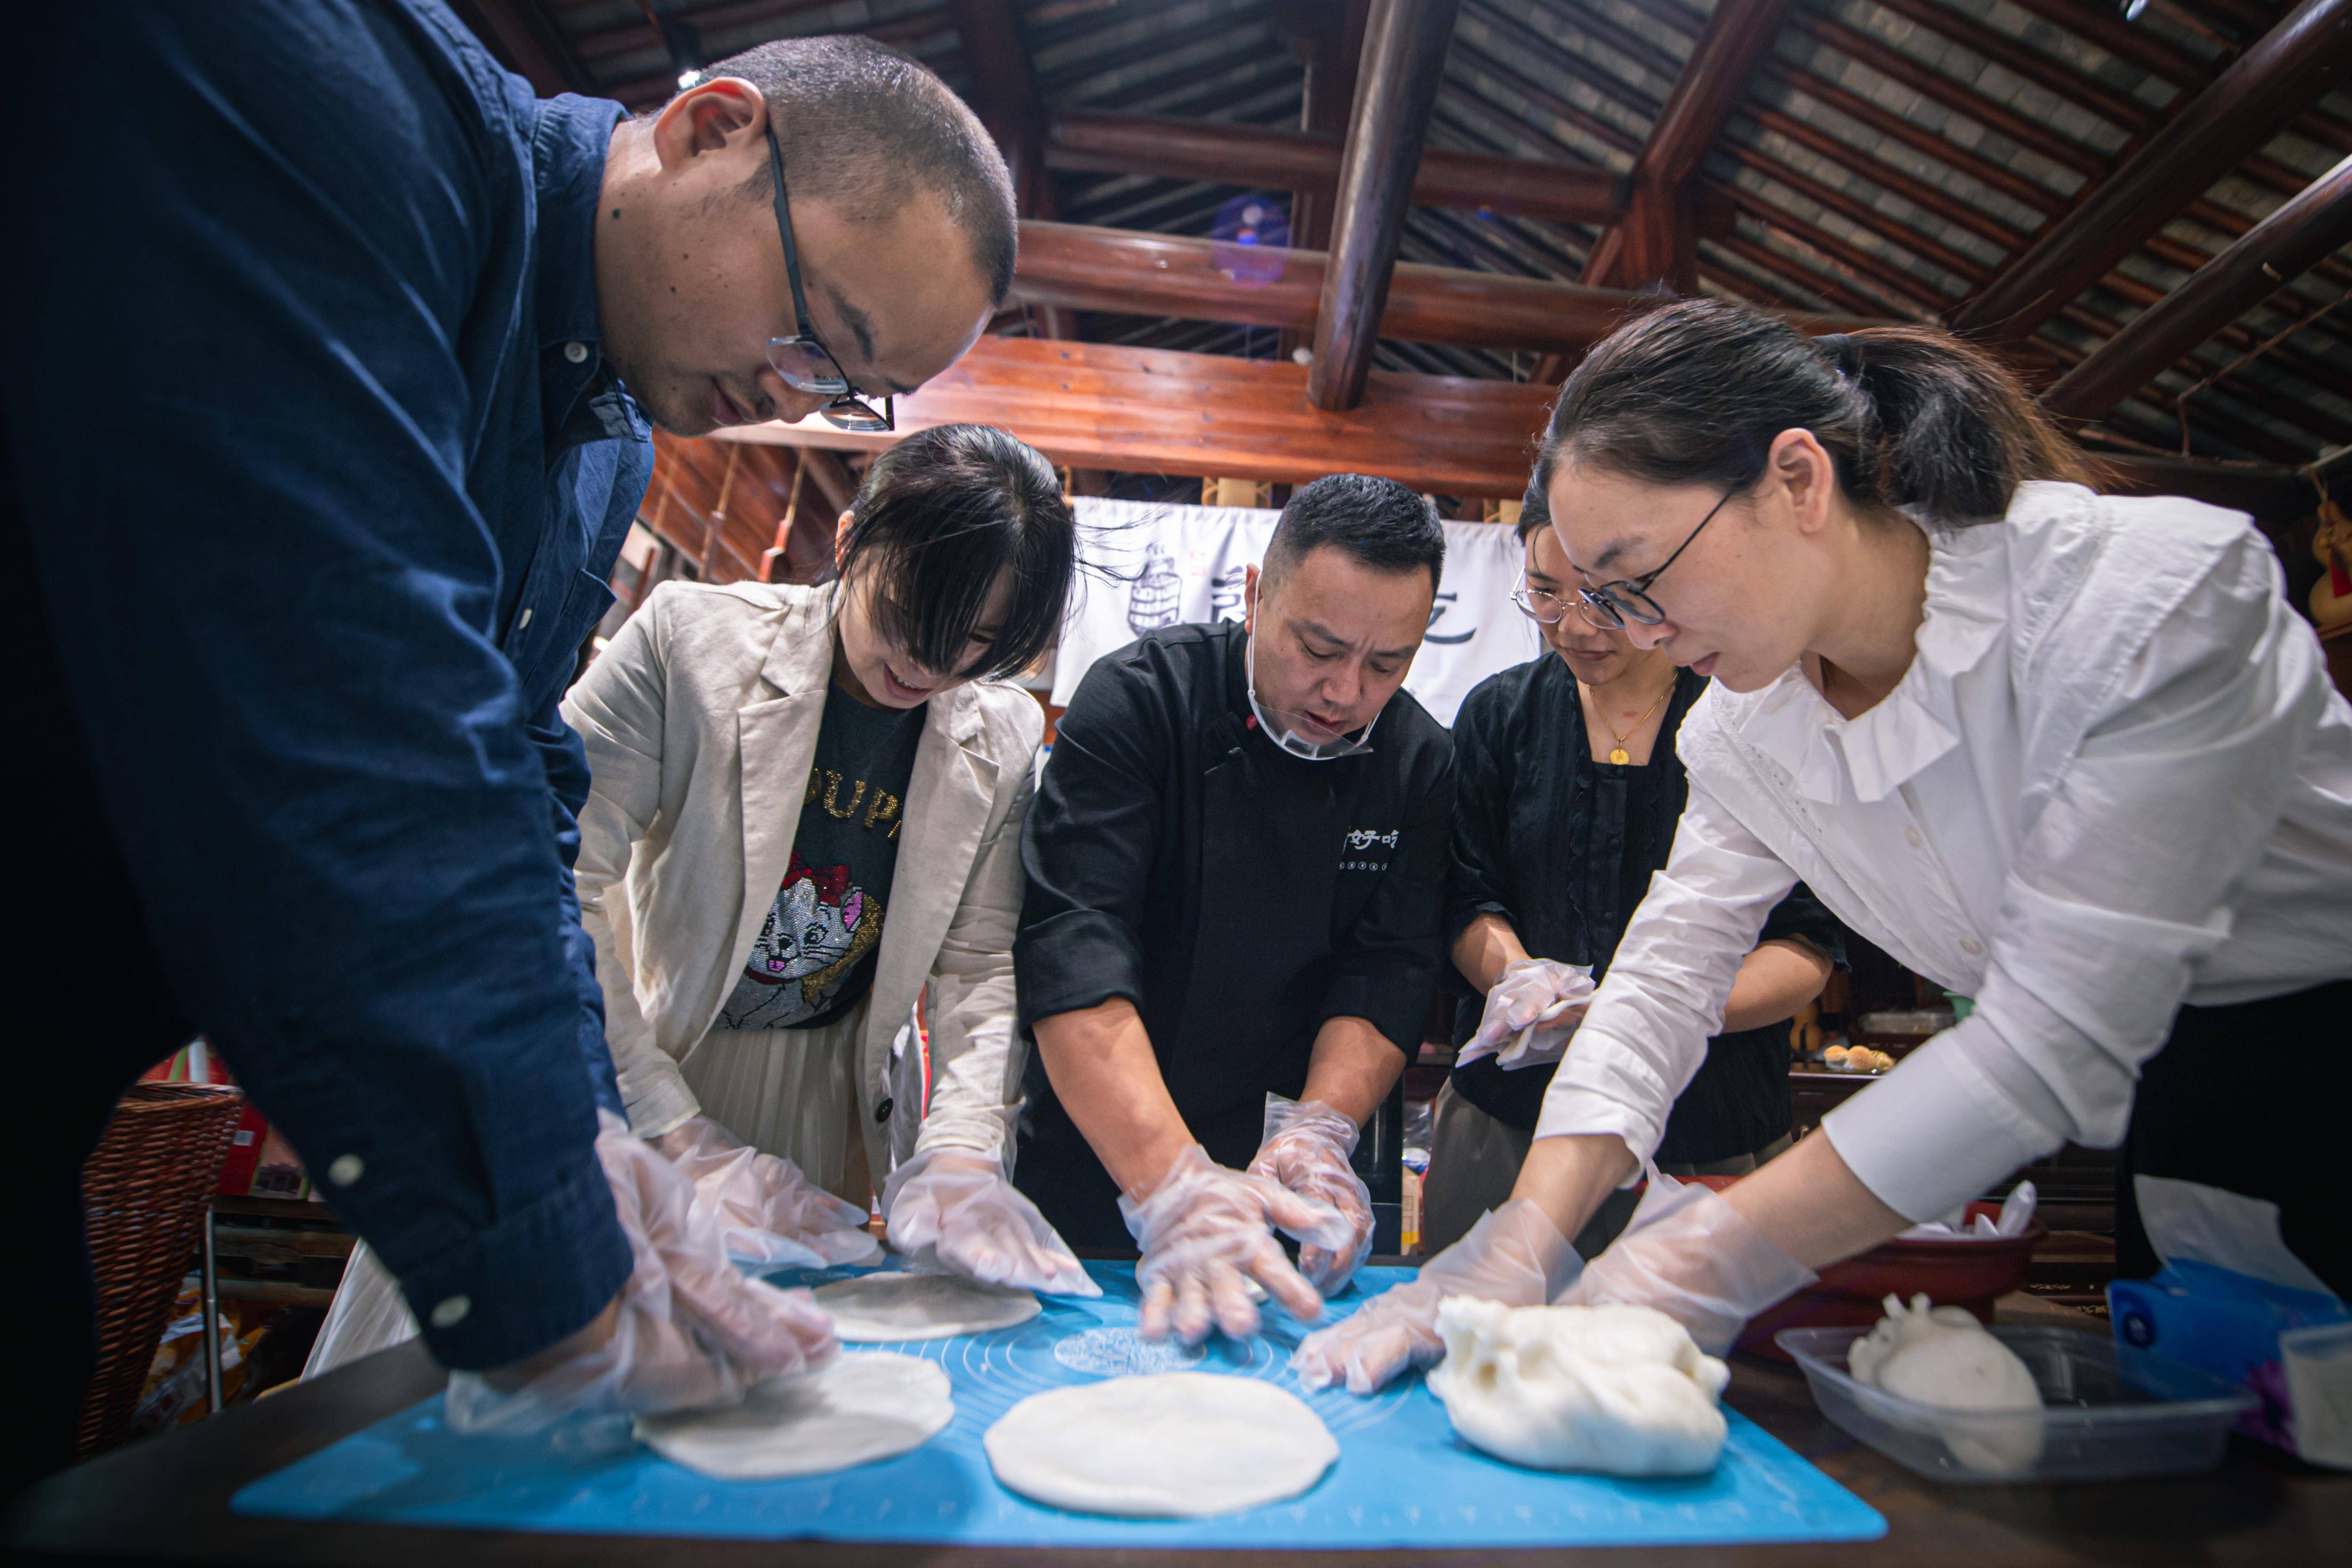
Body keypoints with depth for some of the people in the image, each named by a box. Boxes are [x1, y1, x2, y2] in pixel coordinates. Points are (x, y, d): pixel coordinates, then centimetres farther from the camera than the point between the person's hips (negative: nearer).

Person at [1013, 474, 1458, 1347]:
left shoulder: (1418, 761, -4)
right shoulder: (1139, 698, -18)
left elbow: (1389, 971, -8)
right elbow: (1071, 948, -28)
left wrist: (1320, 1133, -27)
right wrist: (1171, 1187, -38)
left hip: (1286, 1187, 3)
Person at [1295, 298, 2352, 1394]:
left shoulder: (2162, 594, -29)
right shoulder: (1744, 730, -9)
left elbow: (2059, 1038, -32)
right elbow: (1663, 976, -10)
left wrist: (1711, 1264, -31)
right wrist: (1520, 1251, -22)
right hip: (2170, 1090, 4)